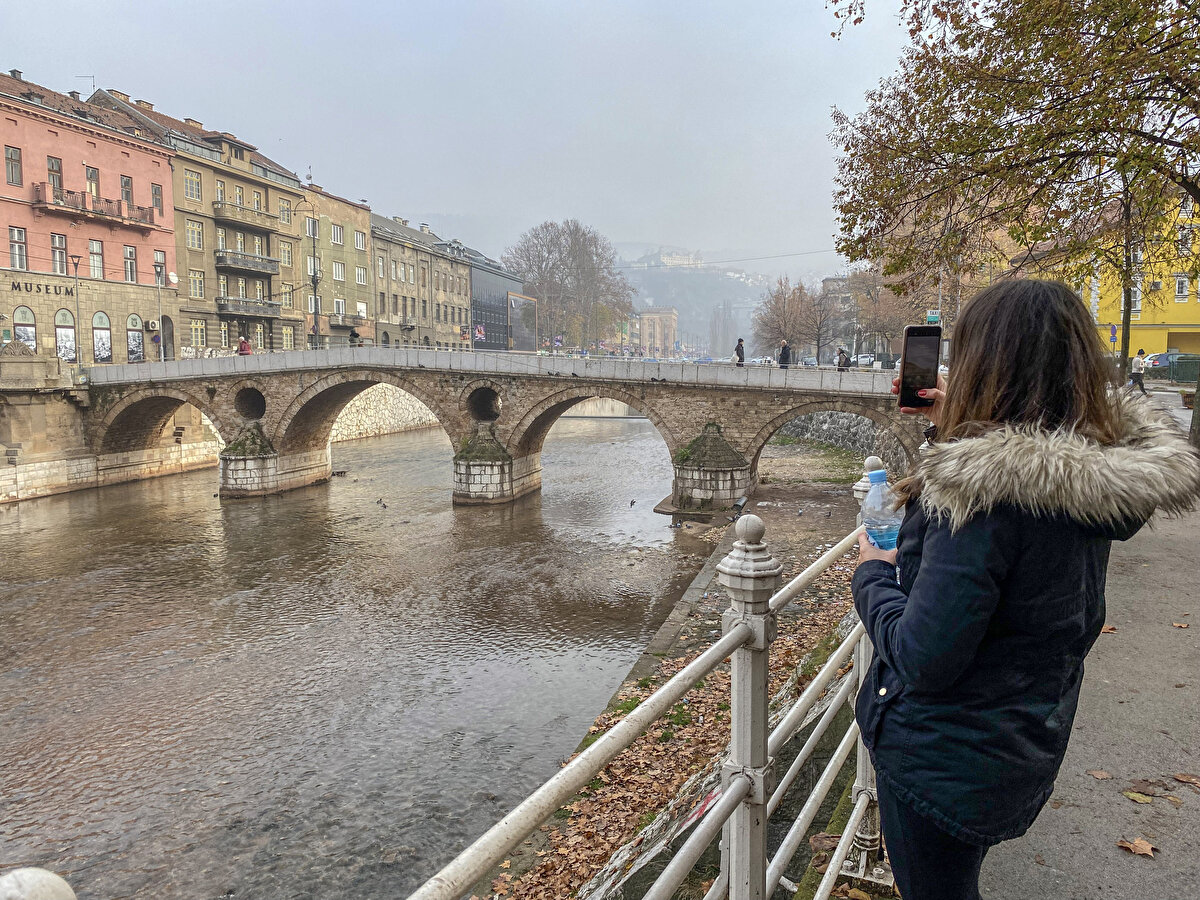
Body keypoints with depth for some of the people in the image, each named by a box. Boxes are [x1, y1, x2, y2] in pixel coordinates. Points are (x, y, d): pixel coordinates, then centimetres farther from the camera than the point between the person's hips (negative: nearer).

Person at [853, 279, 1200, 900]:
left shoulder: (986, 484, -32)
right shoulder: (1094, 472, -5)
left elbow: (922, 659, -31)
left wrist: (871, 575, -12)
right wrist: (953, 427, 9)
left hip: (946, 765, -8)